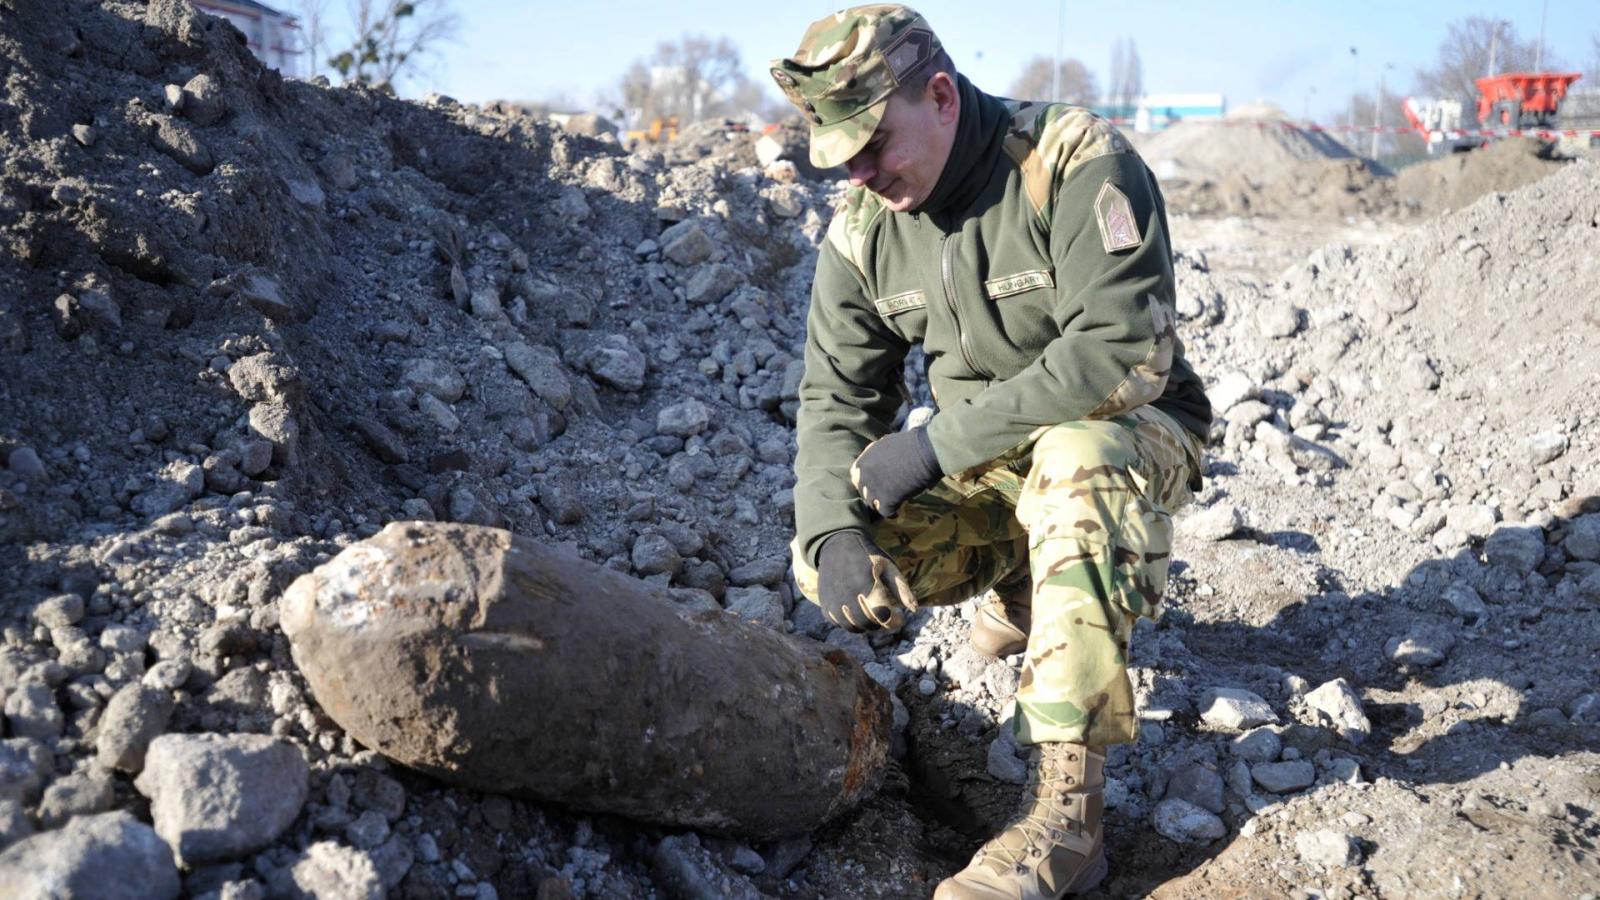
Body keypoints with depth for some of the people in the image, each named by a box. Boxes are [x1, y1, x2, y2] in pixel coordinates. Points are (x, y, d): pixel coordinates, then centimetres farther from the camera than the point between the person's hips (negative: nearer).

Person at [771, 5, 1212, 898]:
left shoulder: (1078, 163, -22)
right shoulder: (863, 230, -3)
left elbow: (1125, 354, -31)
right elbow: (837, 396, -1)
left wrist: (938, 441, -31)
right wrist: (831, 528, -21)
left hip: (1133, 436, -5)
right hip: (981, 463, 6)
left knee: (1073, 456, -40)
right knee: (834, 570, -16)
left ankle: (1066, 813, -37)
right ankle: (1026, 575, 16)